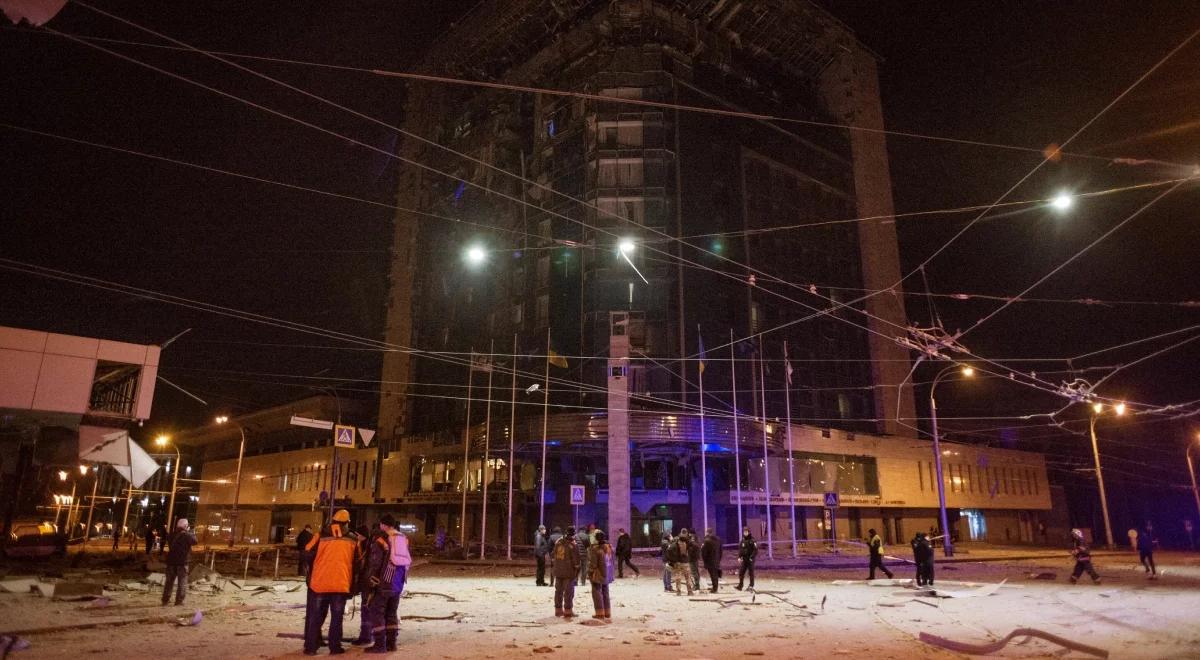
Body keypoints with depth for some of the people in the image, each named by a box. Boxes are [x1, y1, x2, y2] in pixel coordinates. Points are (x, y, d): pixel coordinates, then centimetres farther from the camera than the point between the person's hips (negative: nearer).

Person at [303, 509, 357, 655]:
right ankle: (335, 647, 9)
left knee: (315, 616, 11)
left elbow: (308, 554, 2)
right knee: (337, 617, 9)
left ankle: (310, 647, 11)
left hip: (319, 583, 0)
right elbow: (356, 563, 10)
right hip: (341, 584, 0)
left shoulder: (321, 537, -3)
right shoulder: (352, 541, 4)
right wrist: (352, 584, 20)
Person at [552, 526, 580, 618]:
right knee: (568, 591, 1)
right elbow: (576, 559, -13)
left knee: (558, 590, 15)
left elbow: (553, 555, 10)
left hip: (558, 570, 6)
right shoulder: (574, 544, -14)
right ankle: (568, 611, 1)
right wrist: (577, 569, 0)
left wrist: (553, 565, 22)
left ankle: (558, 610, 22)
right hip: (569, 571, -6)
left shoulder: (558, 542, 3)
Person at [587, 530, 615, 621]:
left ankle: (600, 613, 4)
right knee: (605, 593, 18)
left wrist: (590, 573, -5)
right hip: (607, 575, 7)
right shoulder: (610, 547, 3)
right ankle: (607, 613, 23)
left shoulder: (594, 548, -20)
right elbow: (614, 560, 11)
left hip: (598, 574, -7)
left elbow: (592, 563, -17)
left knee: (597, 592, 3)